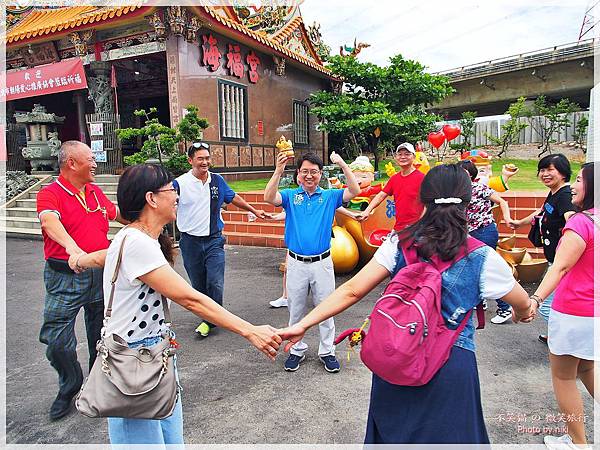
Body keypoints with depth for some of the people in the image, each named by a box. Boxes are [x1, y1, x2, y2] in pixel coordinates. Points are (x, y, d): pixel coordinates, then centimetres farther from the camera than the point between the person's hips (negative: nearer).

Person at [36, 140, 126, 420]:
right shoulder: (50, 194, -11)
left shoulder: (96, 192, 8)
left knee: (101, 333, 17)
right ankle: (69, 389, 24)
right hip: (65, 278, -5)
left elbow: (115, 213, 26)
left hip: (101, 273, 5)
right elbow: (49, 221, -32)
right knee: (58, 340, -1)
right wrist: (72, 246, -49)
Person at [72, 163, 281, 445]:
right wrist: (249, 331, -27)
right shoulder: (137, 244, -23)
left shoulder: (131, 237, 7)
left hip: (156, 351, 9)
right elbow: (188, 298, -27)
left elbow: (98, 258, 28)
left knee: (172, 440, 13)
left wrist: (79, 260, 52)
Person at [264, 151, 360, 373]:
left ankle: (327, 351, 27)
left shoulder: (329, 196, 3)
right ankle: (297, 350, 31)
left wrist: (343, 165, -21)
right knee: (296, 310, 13)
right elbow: (269, 198, -16)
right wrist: (278, 171, -27)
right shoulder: (290, 196, 2)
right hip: (296, 263, 1)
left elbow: (354, 191, -11)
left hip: (322, 262, 0)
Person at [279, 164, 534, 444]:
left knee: (392, 433, 26)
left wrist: (303, 325, -7)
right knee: (447, 436, 22)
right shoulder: (482, 258, -11)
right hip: (451, 363, -2)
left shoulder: (399, 243, -9)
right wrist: (522, 313, 30)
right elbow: (523, 306, 6)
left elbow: (352, 290, -12)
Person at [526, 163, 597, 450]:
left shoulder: (580, 223, -20)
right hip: (593, 311, 8)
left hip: (574, 313, -8)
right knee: (586, 369, 28)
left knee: (562, 376, 11)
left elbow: (561, 267, -33)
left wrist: (535, 299, -42)